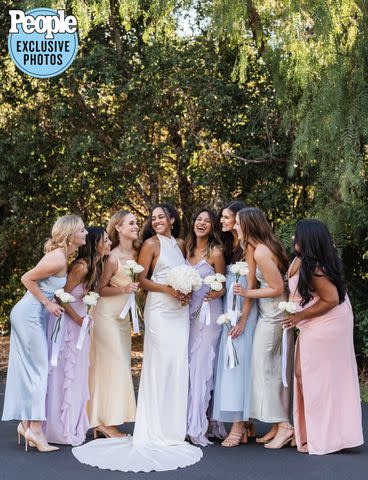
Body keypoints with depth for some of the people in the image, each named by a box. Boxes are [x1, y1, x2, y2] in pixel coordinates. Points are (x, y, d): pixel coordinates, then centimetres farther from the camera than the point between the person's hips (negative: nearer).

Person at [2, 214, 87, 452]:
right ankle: (35, 428, 0)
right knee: (38, 368, -5)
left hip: (36, 315, 9)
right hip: (30, 314, -9)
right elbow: (27, 278, -17)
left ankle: (26, 423, 19)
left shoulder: (63, 256, 7)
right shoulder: (58, 259, -21)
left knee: (30, 369, 12)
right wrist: (48, 303, -13)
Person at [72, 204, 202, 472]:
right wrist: (167, 289, -16)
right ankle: (158, 428, 2)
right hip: (160, 309, -6)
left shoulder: (180, 244, 16)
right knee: (161, 363, -7)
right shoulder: (151, 243, -1)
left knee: (179, 364, 4)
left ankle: (174, 426, 15)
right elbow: (140, 279, -6)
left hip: (181, 310, 6)